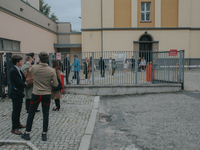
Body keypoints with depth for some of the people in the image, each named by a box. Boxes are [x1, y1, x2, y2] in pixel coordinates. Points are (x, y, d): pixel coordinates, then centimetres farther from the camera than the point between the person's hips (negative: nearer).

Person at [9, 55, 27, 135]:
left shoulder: (18, 69, 10)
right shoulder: (13, 70, -20)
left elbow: (22, 79, 14)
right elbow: (19, 82, -22)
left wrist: (24, 83, -6)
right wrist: (25, 84, -6)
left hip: (19, 92, 9)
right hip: (15, 93, -9)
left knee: (18, 110, 19)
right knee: (16, 110, -2)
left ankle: (18, 124, 33)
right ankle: (14, 128, 8)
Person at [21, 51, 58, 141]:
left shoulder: (34, 68, -9)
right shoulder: (51, 70, -11)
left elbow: (29, 70, 17)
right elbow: (55, 84, -8)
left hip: (36, 94, 1)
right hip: (47, 95, 0)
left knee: (31, 113, 14)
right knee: (45, 114, 10)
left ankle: (27, 133, 23)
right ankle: (44, 134, 17)